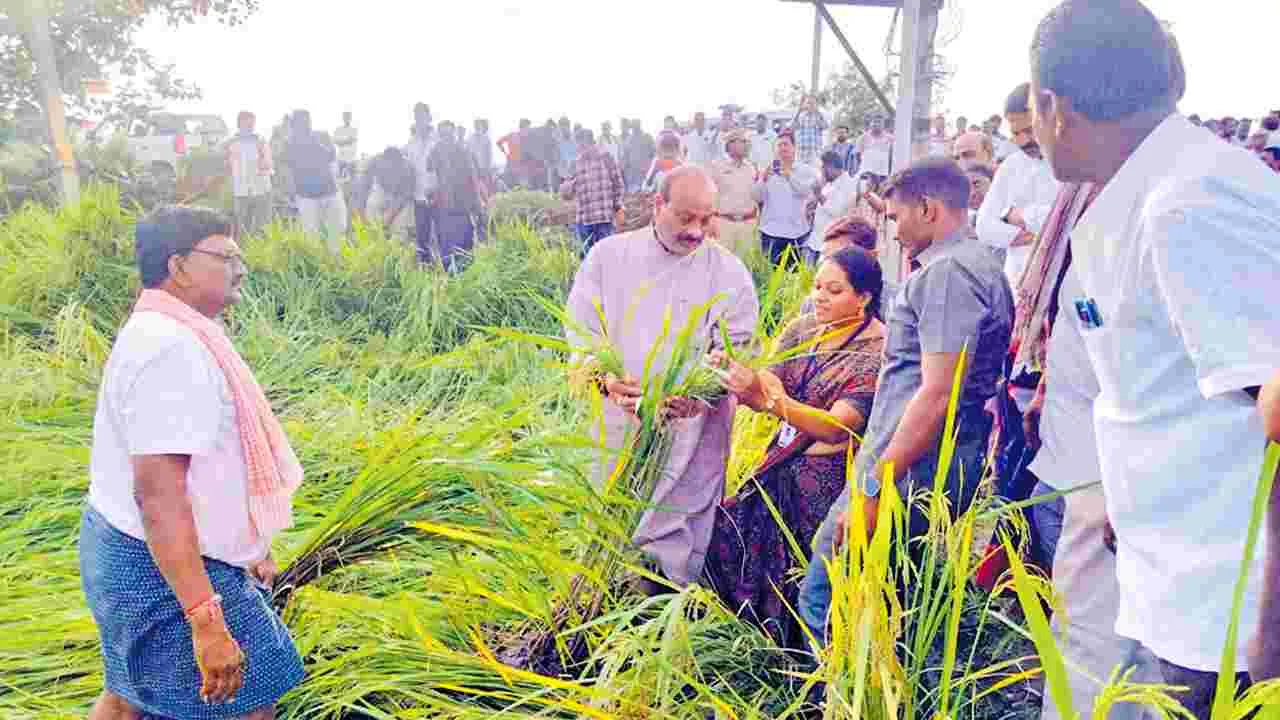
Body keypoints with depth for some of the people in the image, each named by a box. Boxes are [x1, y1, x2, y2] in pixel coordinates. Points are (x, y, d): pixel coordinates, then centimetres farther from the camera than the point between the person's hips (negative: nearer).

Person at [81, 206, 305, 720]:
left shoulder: (165, 332, 10)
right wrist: (206, 621, -32)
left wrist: (248, 545, 25)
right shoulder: (171, 348, -24)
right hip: (165, 568, -10)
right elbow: (157, 493, -30)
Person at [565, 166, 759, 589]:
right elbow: (581, 330, -1)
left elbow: (733, 349, -3)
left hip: (690, 432, -1)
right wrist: (607, 379, -21)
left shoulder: (730, 274, 2)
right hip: (616, 425, 2)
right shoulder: (608, 256, 4)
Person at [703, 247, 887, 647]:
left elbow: (836, 427, -24)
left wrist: (765, 397, -35)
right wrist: (735, 372, -27)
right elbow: (772, 389, -5)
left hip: (829, 480, -6)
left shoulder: (876, 352, -14)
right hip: (783, 468, 7)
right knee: (727, 541, 7)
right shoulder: (804, 329, 4)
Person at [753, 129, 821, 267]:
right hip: (771, 231, 1)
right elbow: (757, 197, 0)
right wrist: (763, 179, -16)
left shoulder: (805, 170, 4)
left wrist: (788, 174, -22)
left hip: (797, 232, -1)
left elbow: (805, 190, -13)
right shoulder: (767, 170, 7)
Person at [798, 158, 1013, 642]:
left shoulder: (946, 271, -14)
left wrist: (872, 489, -21)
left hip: (908, 475, -10)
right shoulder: (980, 266, 20)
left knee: (822, 602, -5)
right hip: (936, 474, 10)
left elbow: (938, 394, -23)